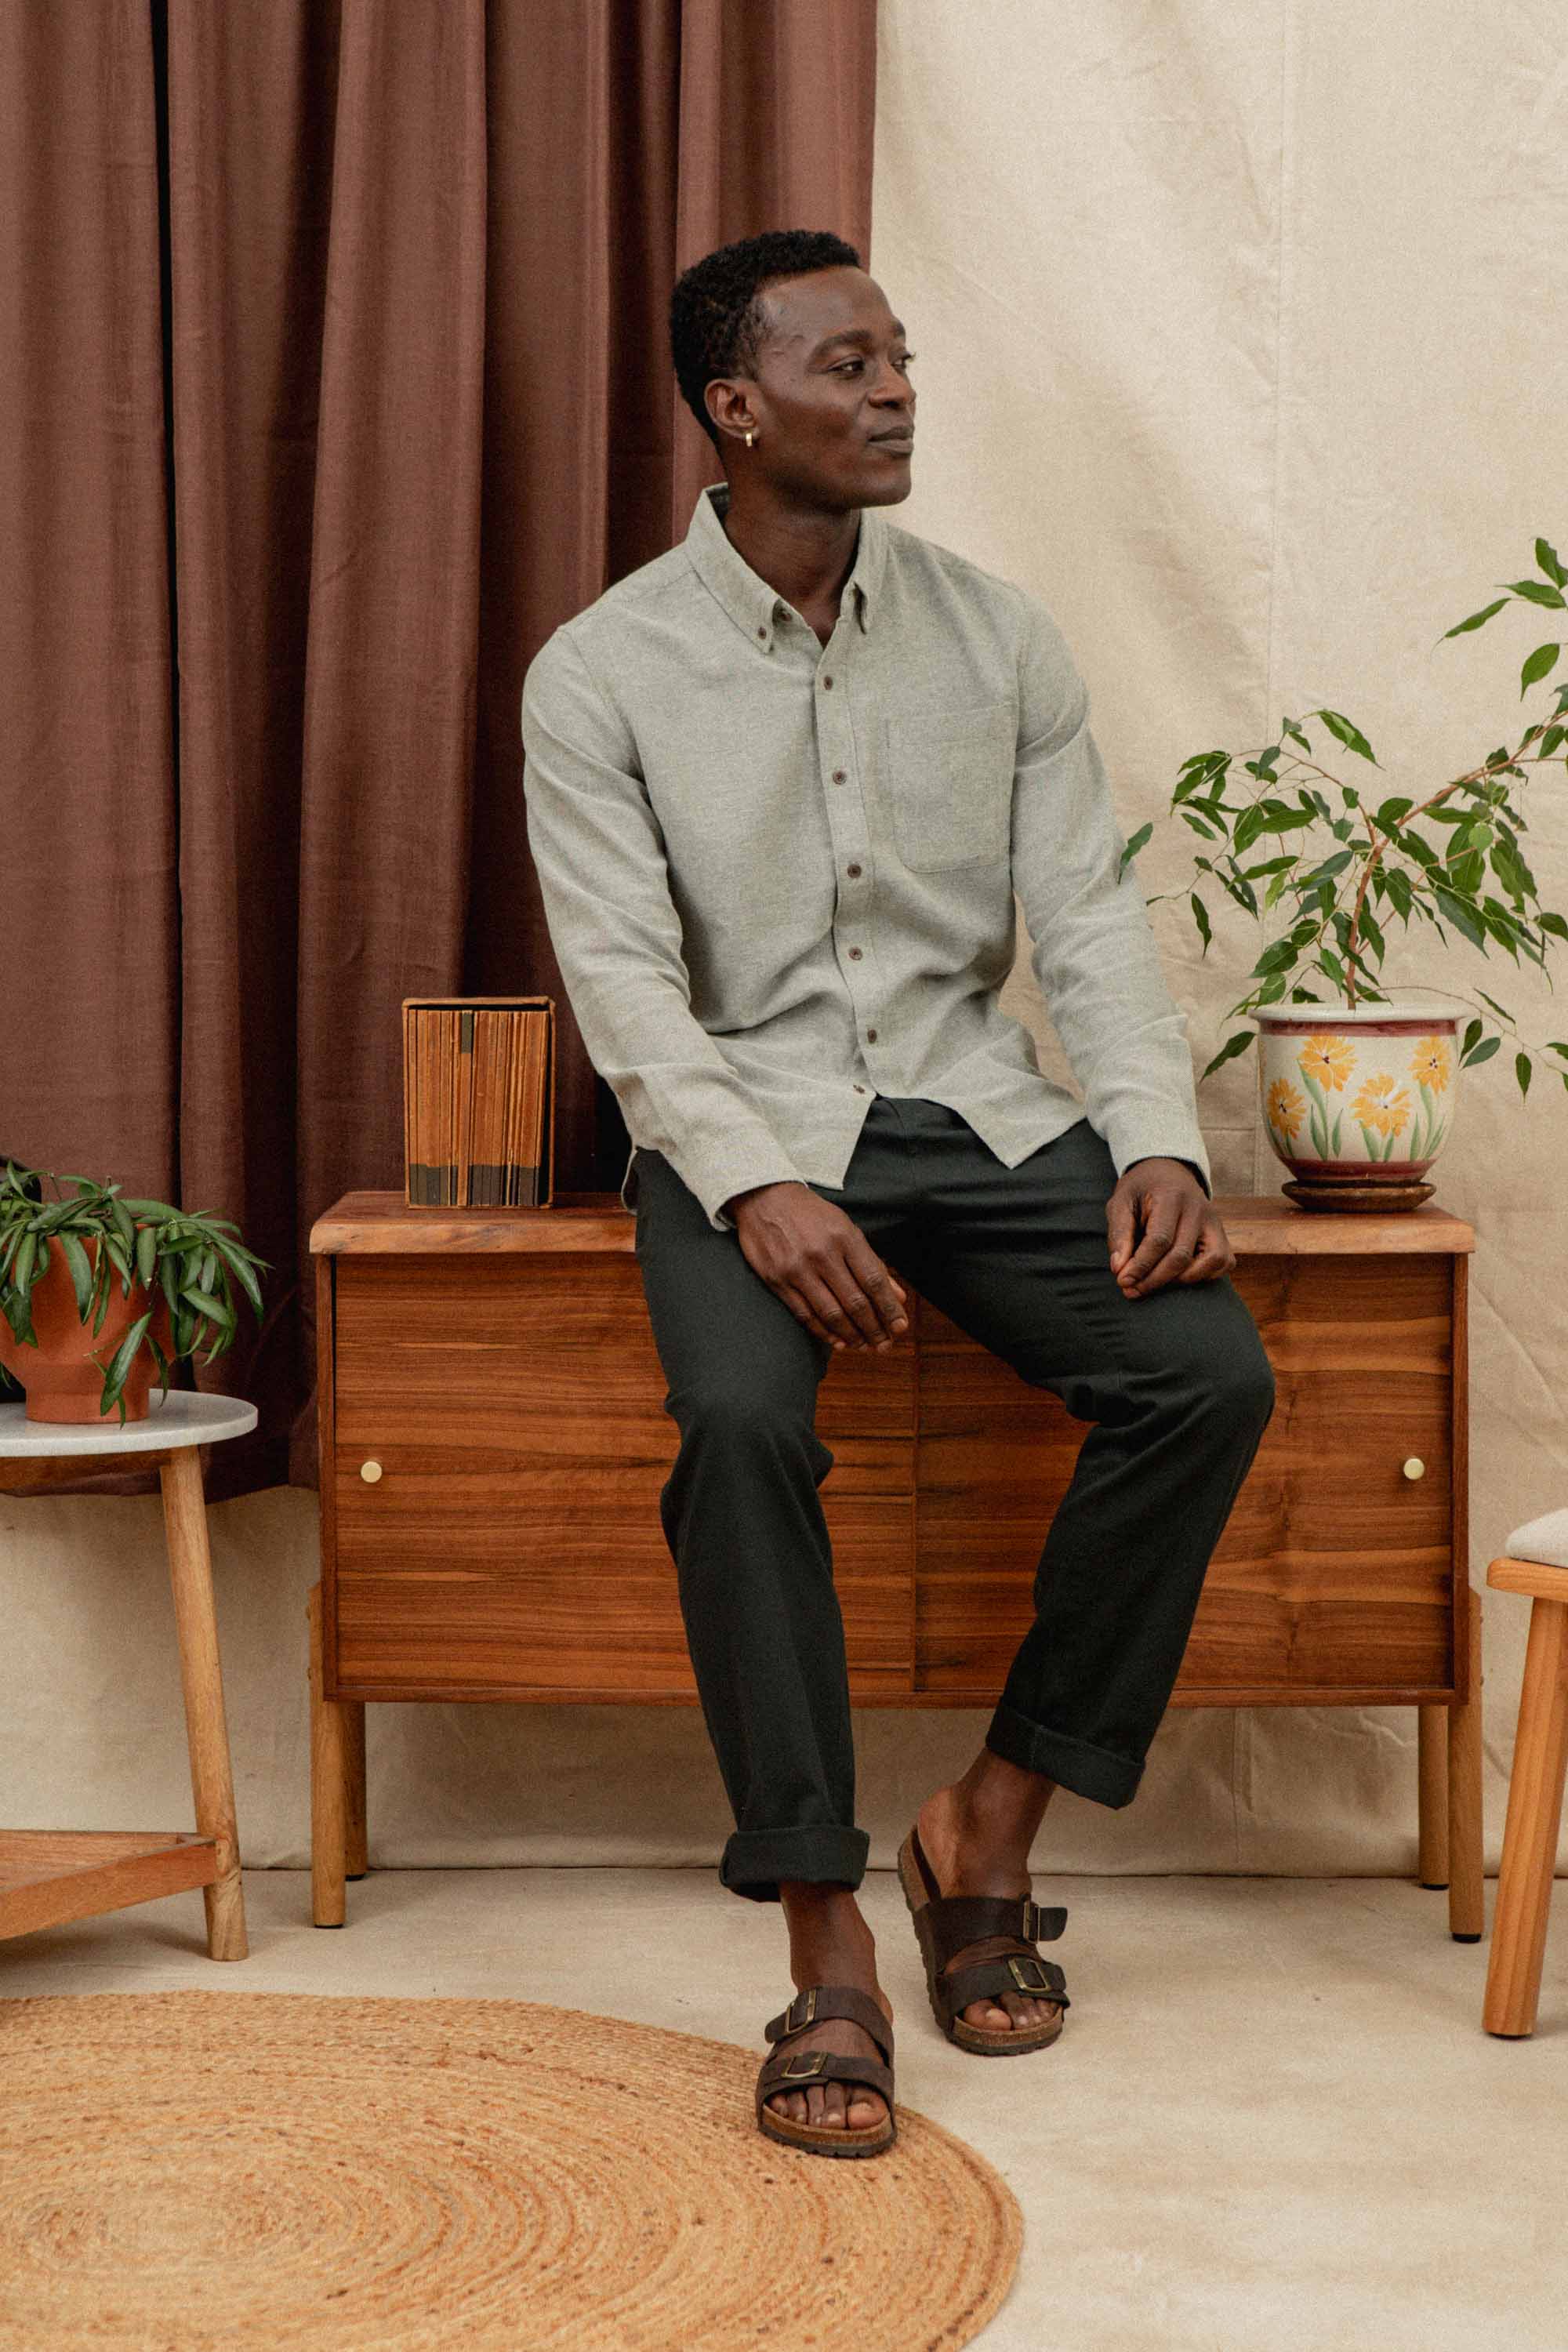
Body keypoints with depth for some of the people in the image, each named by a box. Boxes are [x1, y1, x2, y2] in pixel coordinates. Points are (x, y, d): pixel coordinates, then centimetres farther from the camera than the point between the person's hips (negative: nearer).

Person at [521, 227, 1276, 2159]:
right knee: (742, 1417, -34)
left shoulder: (997, 634, 7)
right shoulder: (603, 674, -3)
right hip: (743, 1126, -3)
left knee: (1211, 1372, -21)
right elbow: (626, 980, -11)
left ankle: (992, 1832, -6)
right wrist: (758, 1189, -26)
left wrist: (1156, 1135, -14)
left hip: (976, 1107, 3)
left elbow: (1088, 914, 3)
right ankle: (828, 1946, -24)